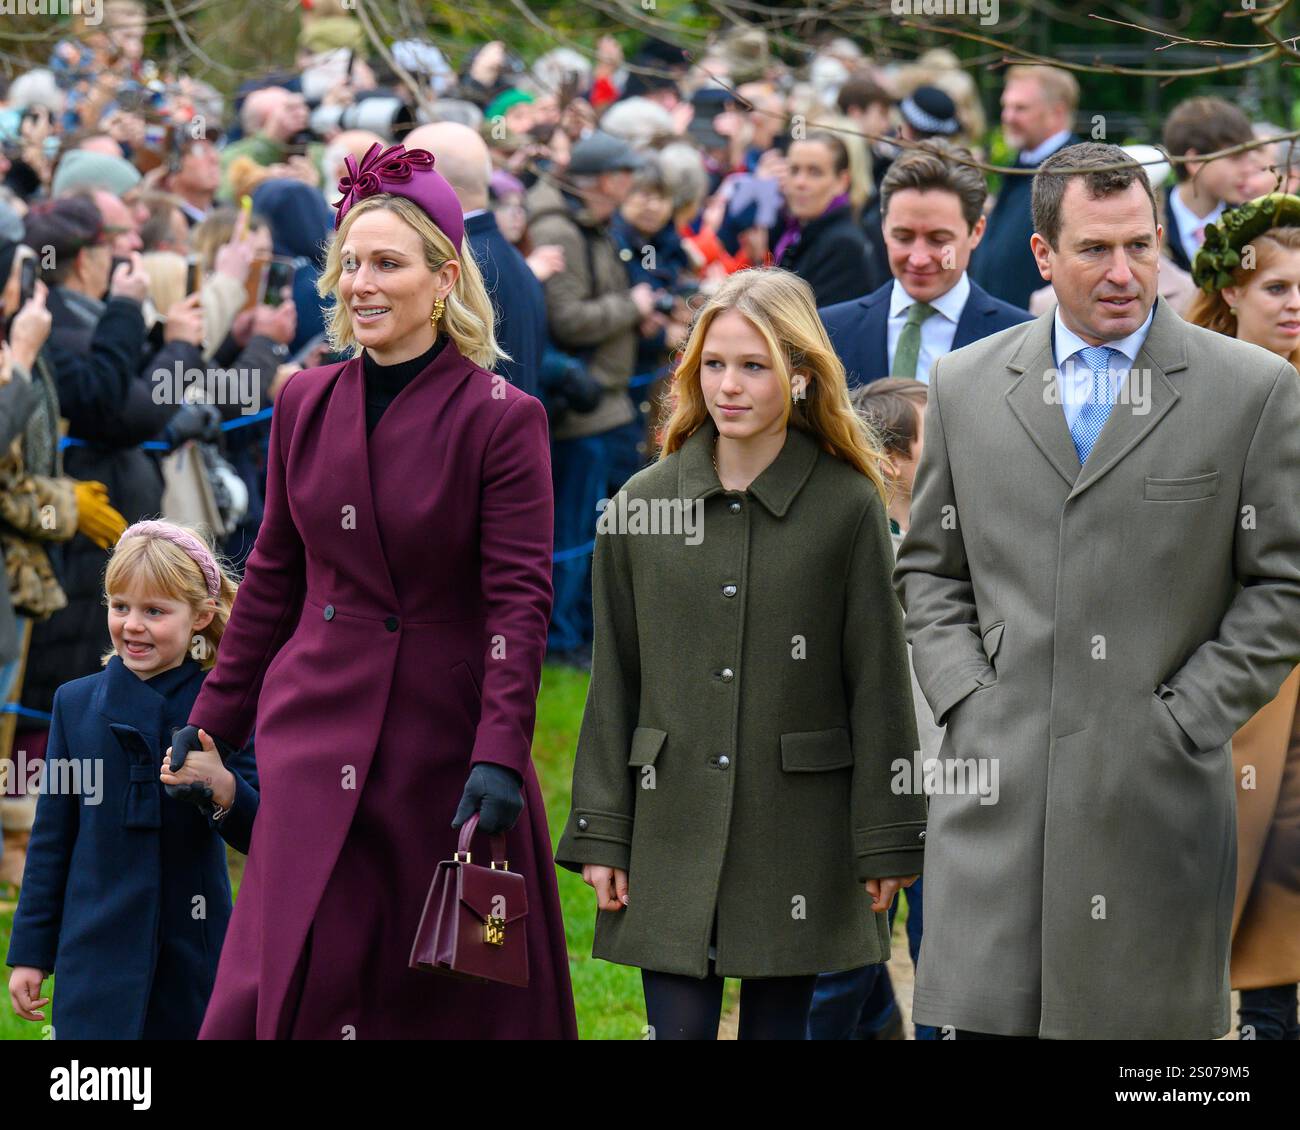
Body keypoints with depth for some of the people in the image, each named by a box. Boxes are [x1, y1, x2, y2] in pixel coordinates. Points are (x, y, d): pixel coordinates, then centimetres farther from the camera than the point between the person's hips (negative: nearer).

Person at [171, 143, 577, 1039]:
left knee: (454, 990, 5)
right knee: (295, 973, -3)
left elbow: (519, 598, -12)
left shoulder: (501, 419, -8)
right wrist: (214, 721, 15)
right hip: (320, 728, 4)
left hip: (444, 731, -3)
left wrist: (500, 755, -20)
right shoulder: (305, 405, 7)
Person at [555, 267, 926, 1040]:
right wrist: (600, 834, 3)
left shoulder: (848, 507, -3)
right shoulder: (642, 506, 4)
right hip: (673, 825, 1)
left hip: (797, 830, -1)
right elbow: (614, 688, 7)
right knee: (679, 1025, -2)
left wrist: (888, 843, -2)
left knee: (779, 1025, 5)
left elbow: (879, 683, -1)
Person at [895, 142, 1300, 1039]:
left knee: (1150, 1025, 0)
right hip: (996, 786, 2)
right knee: (987, 1016, -4)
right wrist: (964, 694, 2)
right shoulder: (965, 385, 12)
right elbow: (929, 568, 18)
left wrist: (1186, 719, -5)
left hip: (1159, 790, -2)